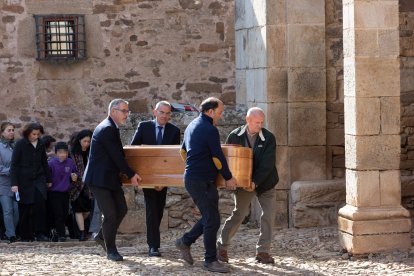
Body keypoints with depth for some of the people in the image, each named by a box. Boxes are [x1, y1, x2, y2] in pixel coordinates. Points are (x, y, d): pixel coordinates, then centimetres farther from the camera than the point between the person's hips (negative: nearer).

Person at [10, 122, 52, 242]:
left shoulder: (40, 145, 7)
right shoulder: (20, 144, -5)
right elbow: (14, 165, -6)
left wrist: (49, 179, 19)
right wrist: (14, 183, -13)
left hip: (39, 178, 2)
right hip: (24, 180, -2)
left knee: (40, 202, -18)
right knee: (25, 209, 1)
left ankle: (40, 233, -14)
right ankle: (26, 236, 11)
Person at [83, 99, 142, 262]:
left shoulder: (112, 128, 13)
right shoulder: (107, 129, -18)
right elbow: (117, 156, -19)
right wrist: (131, 175, -12)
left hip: (110, 178, 10)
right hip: (99, 179, -10)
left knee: (121, 210, 8)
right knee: (110, 214, -7)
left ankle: (102, 237, 26)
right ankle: (110, 251, 4)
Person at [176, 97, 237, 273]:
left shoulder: (192, 126, 15)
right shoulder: (210, 129, -15)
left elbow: (183, 151, 25)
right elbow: (218, 157, -15)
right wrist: (228, 178, -4)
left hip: (192, 178, 10)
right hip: (202, 181, -10)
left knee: (209, 217, 17)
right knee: (212, 220, -6)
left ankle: (185, 242, 22)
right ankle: (210, 260, -1)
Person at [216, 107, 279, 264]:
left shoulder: (269, 138, -12)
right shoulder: (235, 136, -8)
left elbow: (267, 164, -18)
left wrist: (255, 182, -25)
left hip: (265, 182, 1)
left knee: (269, 215, -3)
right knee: (239, 214, -4)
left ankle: (263, 251, 8)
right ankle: (221, 247, 9)